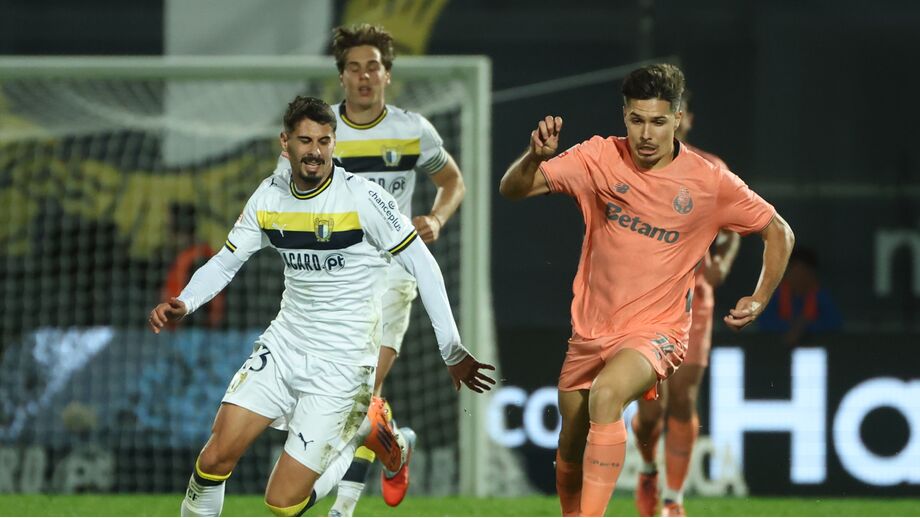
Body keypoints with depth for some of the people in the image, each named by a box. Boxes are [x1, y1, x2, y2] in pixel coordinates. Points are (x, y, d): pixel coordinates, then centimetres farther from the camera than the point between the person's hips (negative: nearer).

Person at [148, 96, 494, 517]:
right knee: (216, 457, -10)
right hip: (284, 344, 5)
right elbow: (224, 263, 9)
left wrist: (452, 352, -10)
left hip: (341, 365, -5)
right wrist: (182, 305, -11)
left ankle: (363, 429, 18)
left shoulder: (363, 198, -15)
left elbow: (422, 266, -10)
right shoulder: (269, 197, 0)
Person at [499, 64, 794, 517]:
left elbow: (778, 232, 6)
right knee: (570, 455, 10)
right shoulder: (599, 159, -5)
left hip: (656, 331, -4)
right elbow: (512, 189, -8)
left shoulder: (710, 182, -8)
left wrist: (759, 300, -4)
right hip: (589, 332, 4)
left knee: (605, 395, -34)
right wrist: (535, 156, -29)